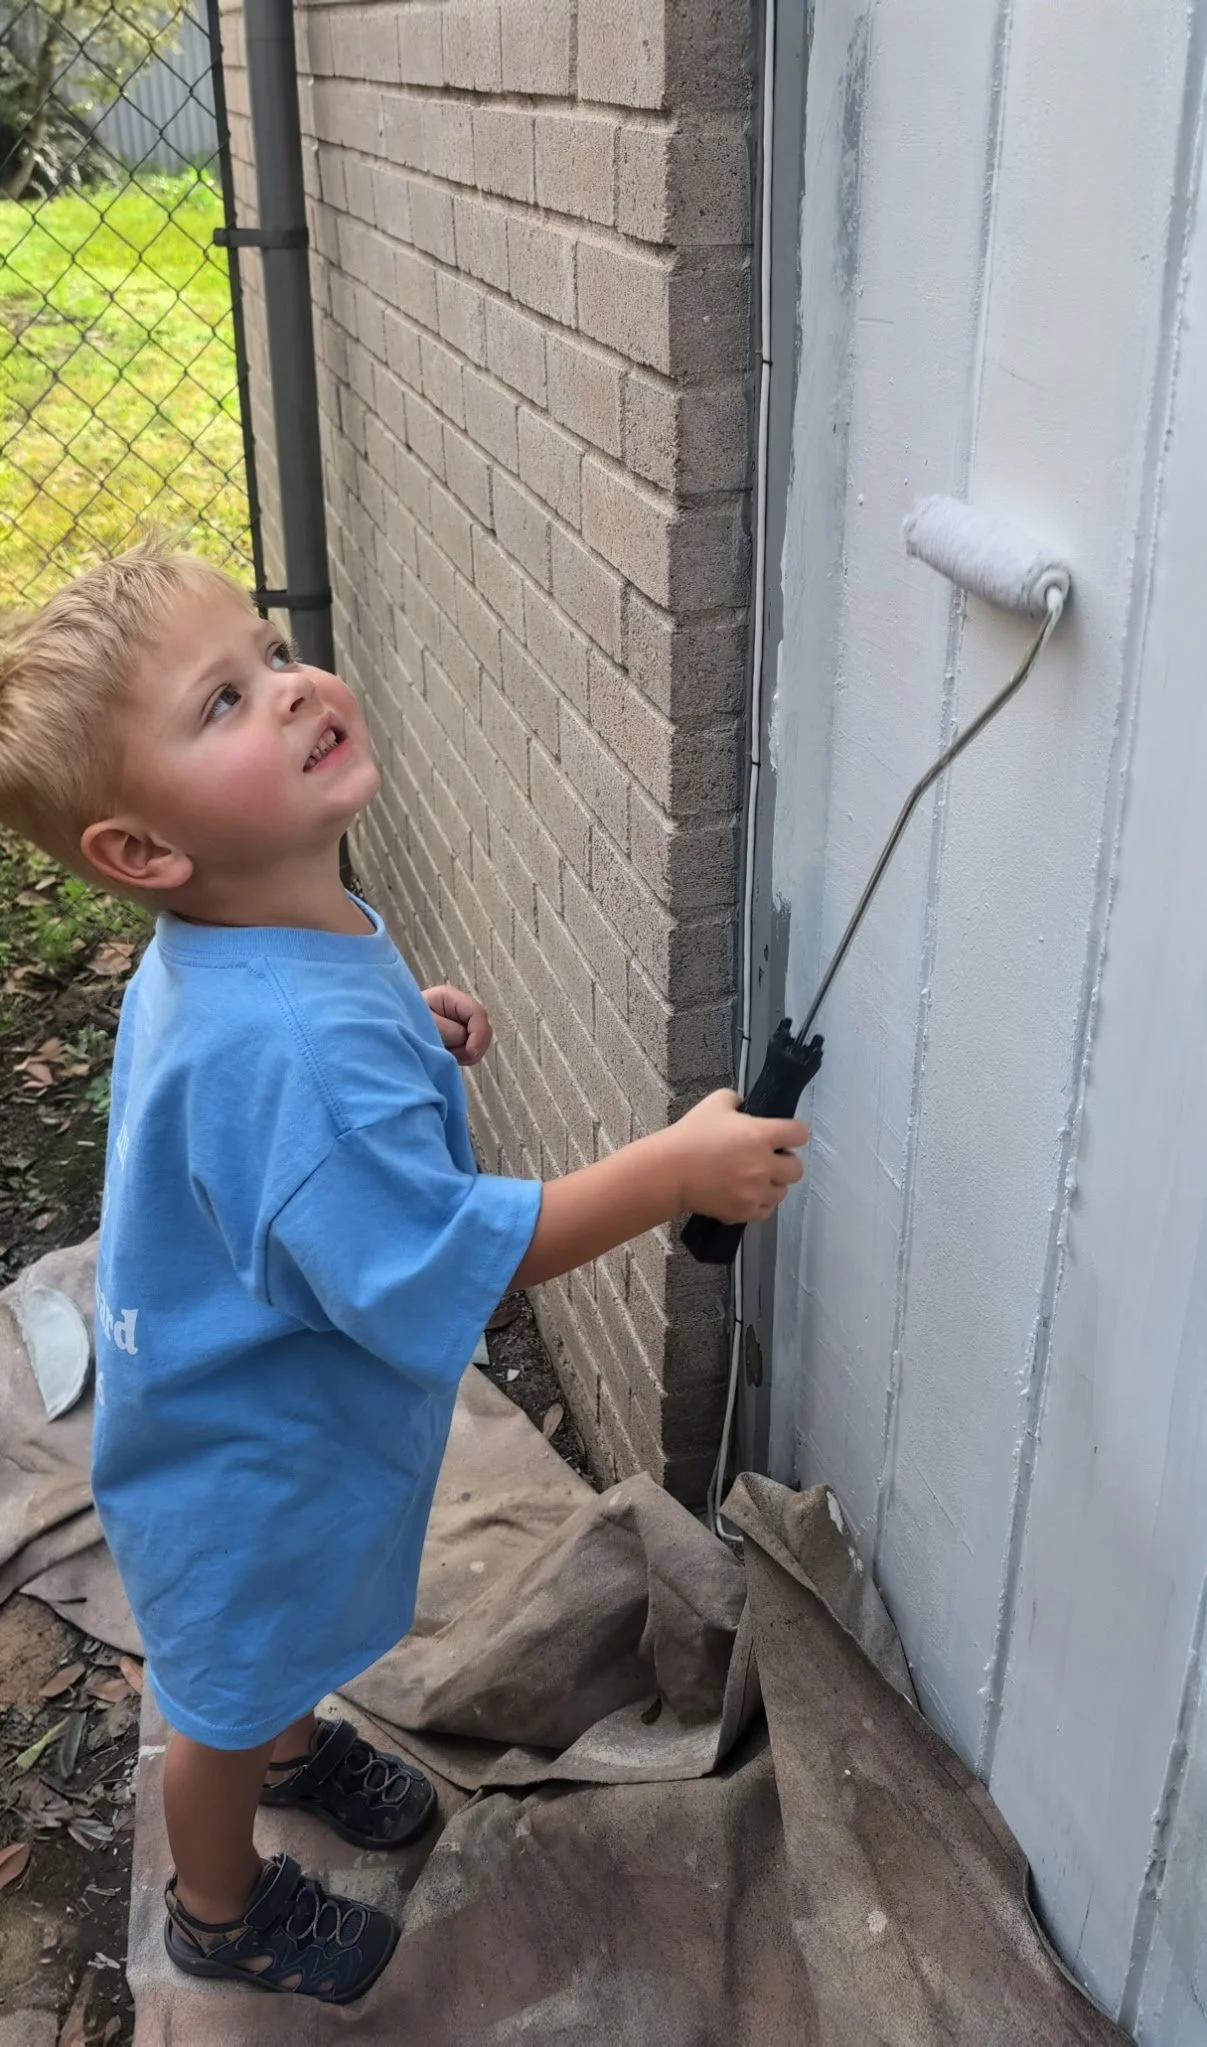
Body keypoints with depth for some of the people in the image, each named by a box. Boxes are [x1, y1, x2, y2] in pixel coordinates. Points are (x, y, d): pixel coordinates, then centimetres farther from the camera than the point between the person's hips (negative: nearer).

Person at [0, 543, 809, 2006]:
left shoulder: (215, 953, -11)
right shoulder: (299, 1042, -43)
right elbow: (434, 1263, -40)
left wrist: (403, 1040, -6)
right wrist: (673, 1171, -36)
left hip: (268, 1397, 8)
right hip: (250, 1459, -8)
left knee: (287, 1631, 36)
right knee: (232, 1689, 22)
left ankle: (292, 1740, 66)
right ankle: (221, 1908, 51)